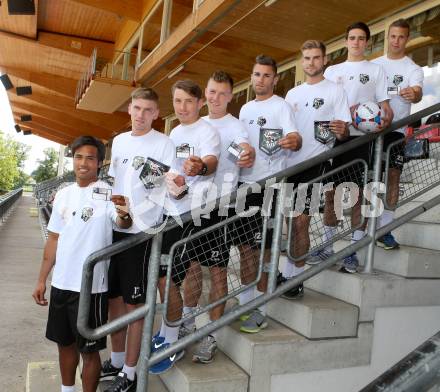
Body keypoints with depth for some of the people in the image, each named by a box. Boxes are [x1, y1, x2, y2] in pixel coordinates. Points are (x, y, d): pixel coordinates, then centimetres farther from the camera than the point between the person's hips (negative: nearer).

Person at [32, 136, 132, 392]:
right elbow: (54, 239, 12)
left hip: (90, 287, -6)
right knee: (64, 342, 22)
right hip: (61, 283, 7)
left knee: (89, 349, 7)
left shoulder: (107, 194, -13)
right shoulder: (64, 194, 6)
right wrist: (42, 279, 12)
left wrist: (125, 214, -55)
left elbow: (123, 224, -32)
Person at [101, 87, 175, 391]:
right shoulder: (119, 141, 13)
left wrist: (133, 214, -19)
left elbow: (167, 191, -11)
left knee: (134, 302, 1)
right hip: (113, 227, 6)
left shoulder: (164, 144, -5)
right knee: (113, 297, 15)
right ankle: (116, 361, 32)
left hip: (141, 229, -6)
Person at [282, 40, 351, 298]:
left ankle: (294, 280, 3)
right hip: (290, 163, 6)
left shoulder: (335, 91, 2)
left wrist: (342, 130, -26)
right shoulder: (293, 94, 17)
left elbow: (344, 133, -5)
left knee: (300, 221, -8)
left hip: (315, 163, -5)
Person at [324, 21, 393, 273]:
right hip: (334, 136, 3)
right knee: (331, 189, 5)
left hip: (361, 137, -2)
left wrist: (385, 120, -19)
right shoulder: (332, 70, 17)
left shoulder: (376, 70, 10)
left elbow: (385, 105, 3)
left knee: (359, 192, -2)